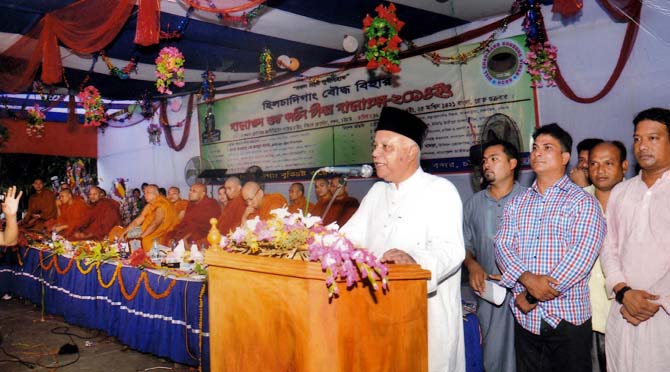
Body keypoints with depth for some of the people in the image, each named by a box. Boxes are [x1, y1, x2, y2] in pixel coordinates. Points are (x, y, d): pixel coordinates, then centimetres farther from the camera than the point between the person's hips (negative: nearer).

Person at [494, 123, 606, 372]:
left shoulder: (583, 202, -2)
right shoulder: (516, 203, 12)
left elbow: (582, 254, -13)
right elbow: (502, 245, 1)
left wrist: (533, 296, -15)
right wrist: (527, 279, -19)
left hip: (568, 317, -4)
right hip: (525, 317, 4)